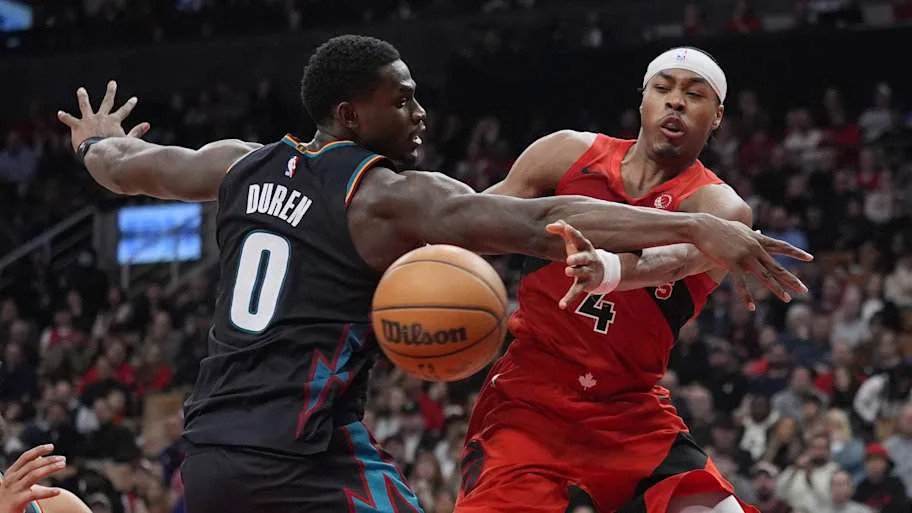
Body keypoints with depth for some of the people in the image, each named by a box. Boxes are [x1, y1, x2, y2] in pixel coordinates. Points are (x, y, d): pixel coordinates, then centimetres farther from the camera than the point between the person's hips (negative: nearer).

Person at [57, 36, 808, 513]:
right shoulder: (390, 198, -8)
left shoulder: (243, 166, 13)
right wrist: (699, 230, -26)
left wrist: (96, 143, 58)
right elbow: (542, 223, -19)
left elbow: (128, 168, 33)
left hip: (212, 451, 8)